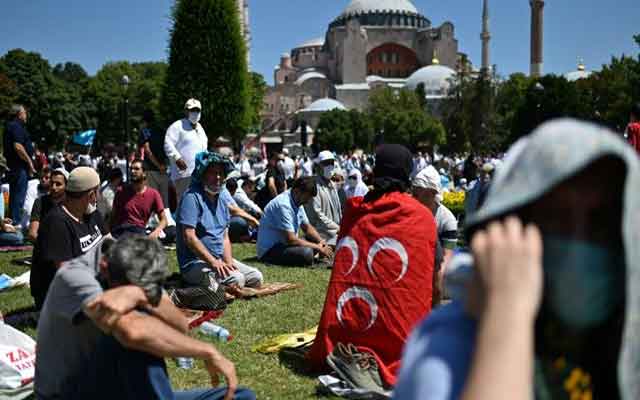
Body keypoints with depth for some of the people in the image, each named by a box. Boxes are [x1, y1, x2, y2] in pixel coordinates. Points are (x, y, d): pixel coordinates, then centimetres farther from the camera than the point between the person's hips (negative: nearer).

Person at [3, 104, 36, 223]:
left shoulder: (10, 125, 18)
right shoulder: (17, 126, -14)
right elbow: (18, 147, -24)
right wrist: (29, 161, -18)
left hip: (12, 165, 10)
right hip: (20, 166, -10)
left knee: (14, 195, 15)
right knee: (19, 196, -7)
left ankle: (12, 220, 22)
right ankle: (16, 221, -6)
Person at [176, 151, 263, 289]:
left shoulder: (223, 197, 13)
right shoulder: (192, 197, -12)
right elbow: (189, 237, -20)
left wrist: (228, 262, -3)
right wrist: (213, 262, -24)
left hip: (219, 260, 8)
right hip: (195, 263, -8)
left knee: (256, 278, -4)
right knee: (236, 279, -27)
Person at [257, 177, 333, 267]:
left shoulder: (298, 202, 7)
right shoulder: (283, 205, -23)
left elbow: (307, 227, 17)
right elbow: (291, 239, -26)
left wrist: (321, 241, -3)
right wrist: (317, 248, -18)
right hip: (269, 250, -10)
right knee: (306, 253, -31)